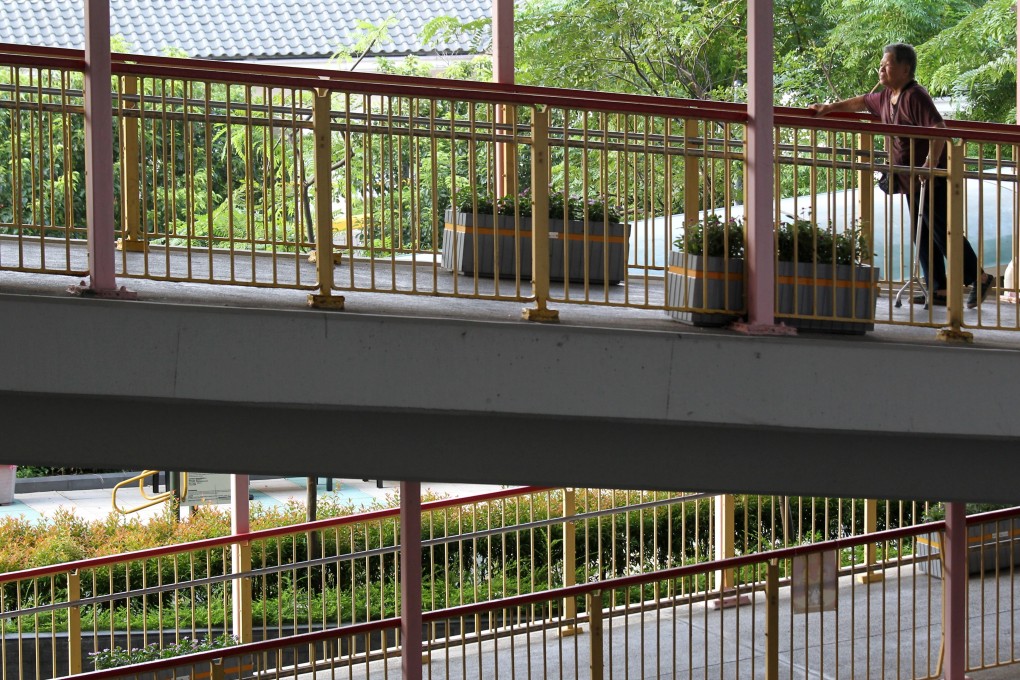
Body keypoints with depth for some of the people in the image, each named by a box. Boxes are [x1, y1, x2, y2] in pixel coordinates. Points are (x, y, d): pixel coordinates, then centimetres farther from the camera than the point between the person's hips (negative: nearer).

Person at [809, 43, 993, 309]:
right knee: (923, 236, 9)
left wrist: (931, 162, -34)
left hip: (930, 178, -10)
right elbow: (862, 102, 32)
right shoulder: (885, 97, 12)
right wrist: (830, 108, 31)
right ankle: (939, 289, 12)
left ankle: (978, 278, 1)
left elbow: (939, 128, -28)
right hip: (911, 180, 10)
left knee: (942, 232, -8)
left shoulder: (915, 96, -18)